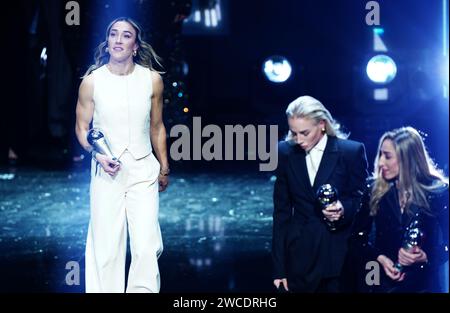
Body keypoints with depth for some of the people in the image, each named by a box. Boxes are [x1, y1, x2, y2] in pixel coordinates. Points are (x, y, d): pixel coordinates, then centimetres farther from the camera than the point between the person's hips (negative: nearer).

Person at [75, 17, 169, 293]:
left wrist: (164, 169, 17)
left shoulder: (152, 79, 1)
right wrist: (98, 156, -11)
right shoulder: (92, 81, -3)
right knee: (106, 247, -1)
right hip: (107, 171, -1)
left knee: (147, 247, -7)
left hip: (143, 171, 1)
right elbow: (82, 127, 6)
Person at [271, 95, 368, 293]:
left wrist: (343, 210, -21)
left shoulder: (352, 152, -5)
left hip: (341, 256, -2)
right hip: (300, 257, 2)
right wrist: (279, 268, 2)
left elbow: (361, 201, 3)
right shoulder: (286, 153, 3)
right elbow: (282, 211, 5)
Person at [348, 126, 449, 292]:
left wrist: (425, 257, -20)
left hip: (422, 283, -2)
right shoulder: (374, 189, -1)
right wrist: (380, 258, -14)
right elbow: (358, 236, 2)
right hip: (379, 281, 2)